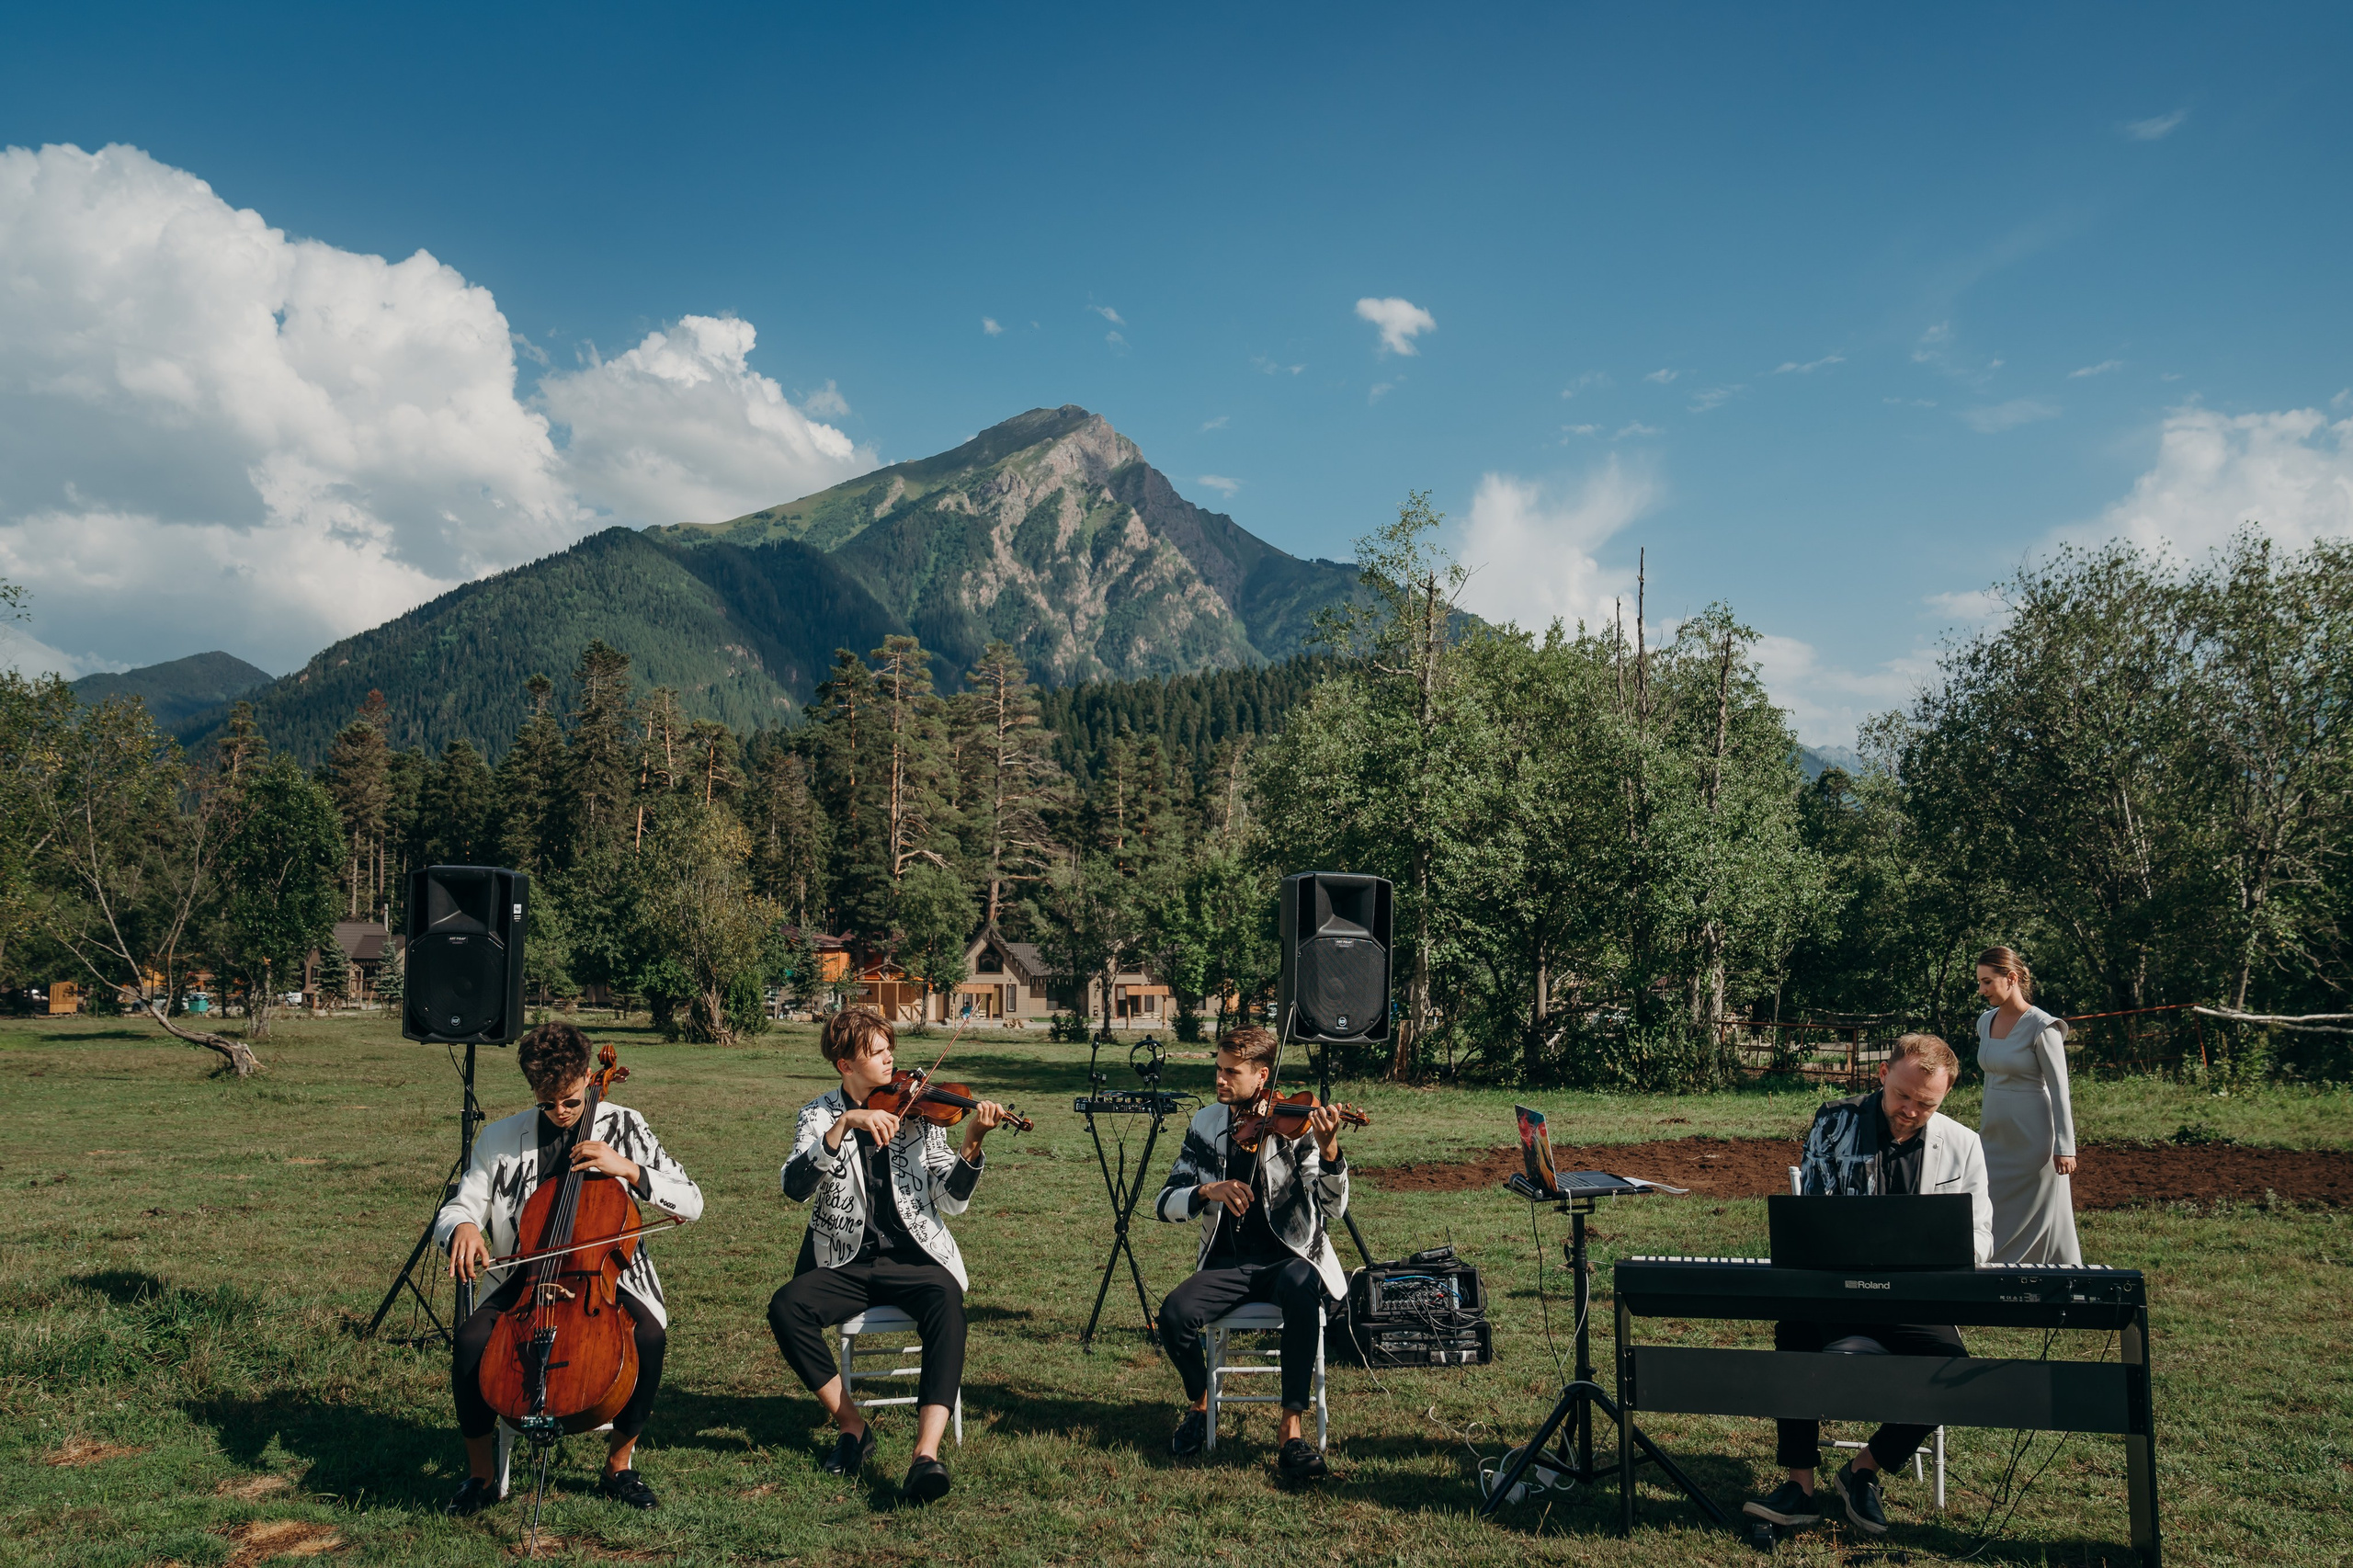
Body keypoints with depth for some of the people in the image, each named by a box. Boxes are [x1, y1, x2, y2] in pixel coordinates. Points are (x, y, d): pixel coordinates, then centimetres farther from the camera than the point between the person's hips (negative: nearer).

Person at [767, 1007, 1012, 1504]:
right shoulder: (820, 1115, 4)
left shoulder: (916, 1111, 4)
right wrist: (846, 1123, -26)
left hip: (912, 1258, -1)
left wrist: (972, 1143, -21)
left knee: (946, 1300, -32)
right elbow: (795, 1185, -16)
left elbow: (951, 1200, -3)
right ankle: (851, 1424, -8)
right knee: (786, 1307, -27)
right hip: (845, 1262, 1)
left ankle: (927, 1452, -39)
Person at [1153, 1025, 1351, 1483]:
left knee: (1300, 1289, -37)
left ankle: (1292, 1432, -28)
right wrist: (1207, 1191, -19)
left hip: (1289, 1257, -3)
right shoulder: (1206, 1124, 5)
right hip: (1228, 1263, 3)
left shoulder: (1293, 1125, -6)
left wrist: (1329, 1151, -35)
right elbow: (1165, 1203, 2)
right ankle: (1200, 1406, 7)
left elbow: (1333, 1208, -16)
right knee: (1175, 1314, -25)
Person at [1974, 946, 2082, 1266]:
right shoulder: (1986, 1021, 8)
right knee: (1988, 1222, 5)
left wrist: (2064, 1148, -16)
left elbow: (2059, 1090, -14)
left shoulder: (2042, 1027, -14)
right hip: (1996, 1138, 7)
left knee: (2042, 1221, 2)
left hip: (2032, 1139, -7)